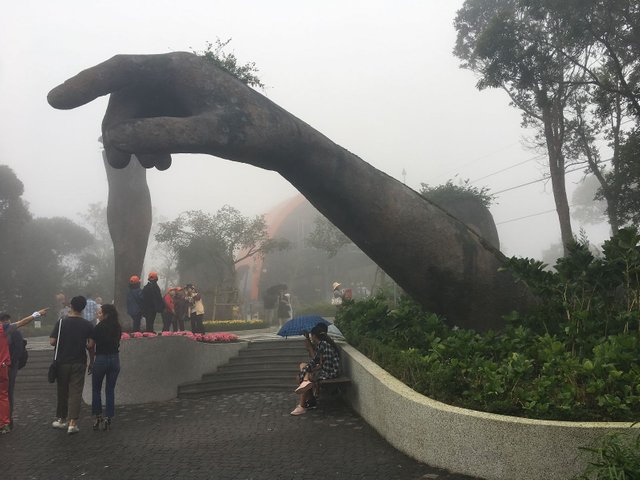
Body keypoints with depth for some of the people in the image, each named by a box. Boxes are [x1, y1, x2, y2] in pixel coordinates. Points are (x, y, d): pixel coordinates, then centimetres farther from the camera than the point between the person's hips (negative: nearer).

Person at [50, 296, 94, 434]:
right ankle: (72, 423, -5)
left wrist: (62, 342, 13)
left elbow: (52, 341, -8)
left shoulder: (61, 322, -6)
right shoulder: (87, 325, -6)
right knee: (76, 393, 1)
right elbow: (90, 345, -8)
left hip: (62, 362, 1)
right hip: (79, 363, -1)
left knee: (62, 391, 15)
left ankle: (61, 419, 28)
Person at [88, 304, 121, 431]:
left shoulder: (99, 327, -12)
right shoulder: (118, 328, 3)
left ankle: (97, 417, 12)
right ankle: (108, 419, 10)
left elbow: (91, 345, -8)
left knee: (96, 389, 12)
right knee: (110, 390, 9)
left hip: (101, 359, -4)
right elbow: (116, 343, 7)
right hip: (115, 359, 4)